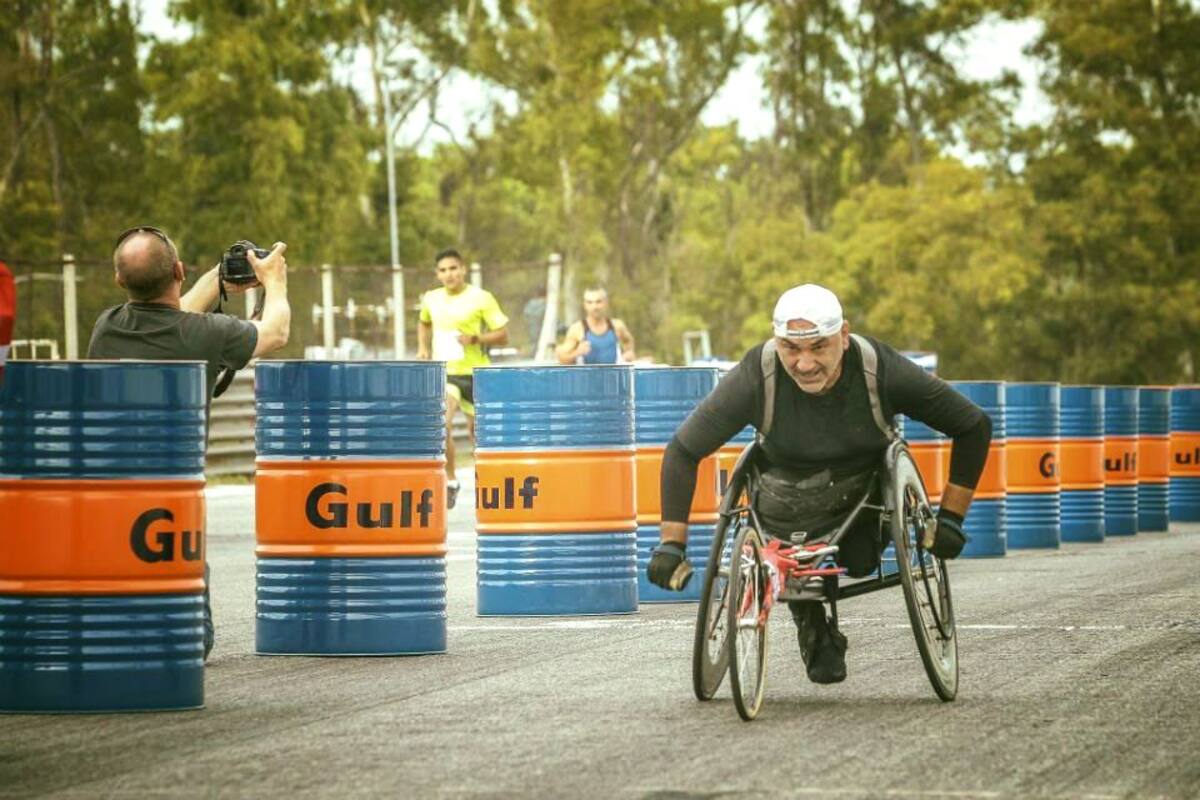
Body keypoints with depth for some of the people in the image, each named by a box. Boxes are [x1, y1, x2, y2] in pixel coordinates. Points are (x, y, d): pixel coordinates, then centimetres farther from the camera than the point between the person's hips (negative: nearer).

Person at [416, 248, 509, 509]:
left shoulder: (481, 299, -7)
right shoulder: (431, 299, 5)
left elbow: (503, 335, -5)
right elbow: (424, 323, 27)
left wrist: (475, 338, -20)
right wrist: (423, 348, 9)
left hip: (475, 372, -1)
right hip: (444, 372, 1)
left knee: (476, 430, 10)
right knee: (442, 424, -21)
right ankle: (450, 481, -7)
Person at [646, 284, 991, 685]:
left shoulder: (880, 370, -28)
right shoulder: (757, 377, -29)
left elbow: (974, 425, -16)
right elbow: (683, 451, -20)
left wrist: (950, 519, -17)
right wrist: (671, 543, -24)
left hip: (865, 492, 0)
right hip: (787, 497, 0)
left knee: (860, 564, -19)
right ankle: (815, 636, 20)